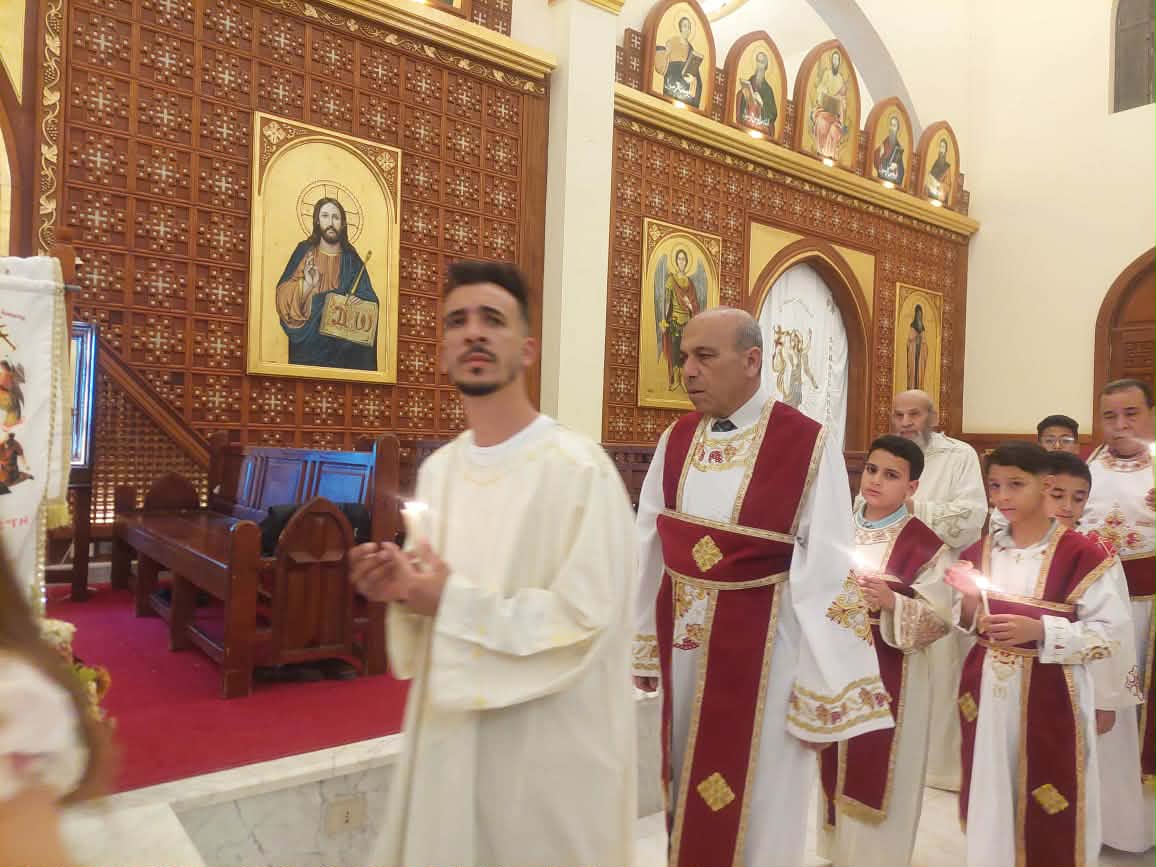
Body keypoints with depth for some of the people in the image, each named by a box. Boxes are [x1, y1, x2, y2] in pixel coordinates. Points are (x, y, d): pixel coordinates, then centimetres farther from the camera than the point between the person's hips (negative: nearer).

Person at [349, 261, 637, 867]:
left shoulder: (581, 469, -18)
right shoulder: (437, 470, 4)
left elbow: (586, 620, -21)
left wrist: (452, 601, -20)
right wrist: (400, 590, -10)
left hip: (550, 746, -6)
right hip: (450, 732, 6)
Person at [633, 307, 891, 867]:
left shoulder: (807, 447, -14)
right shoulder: (676, 440, 1)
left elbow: (828, 574, -14)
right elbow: (648, 548, 6)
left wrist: (824, 696, -12)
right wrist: (642, 645, 10)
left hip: (761, 646, -5)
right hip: (681, 641, 5)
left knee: (756, 809, 10)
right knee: (687, 789, 20)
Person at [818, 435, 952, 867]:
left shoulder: (923, 543, -10)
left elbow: (940, 618, -11)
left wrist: (892, 603, -24)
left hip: (890, 673, -4)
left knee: (880, 769, 5)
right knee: (839, 765, 15)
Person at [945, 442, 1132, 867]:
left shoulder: (1082, 555, -11)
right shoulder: (981, 552, 3)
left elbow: (1109, 631, -11)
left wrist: (1040, 631, -22)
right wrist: (969, 599, -11)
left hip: (1052, 698, -4)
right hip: (988, 693, 4)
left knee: (1048, 808, 8)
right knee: (992, 795, 15)